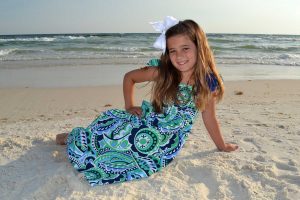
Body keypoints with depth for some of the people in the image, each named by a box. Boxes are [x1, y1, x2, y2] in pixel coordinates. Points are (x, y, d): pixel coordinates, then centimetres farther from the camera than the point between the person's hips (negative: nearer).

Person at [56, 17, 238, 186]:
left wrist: (222, 146, 14)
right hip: (141, 125, 0)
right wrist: (129, 107, -2)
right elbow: (129, 77, 3)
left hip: (166, 146, 0)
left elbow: (209, 118, 3)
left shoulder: (208, 83, -12)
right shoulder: (161, 72, -13)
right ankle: (72, 138, 27)